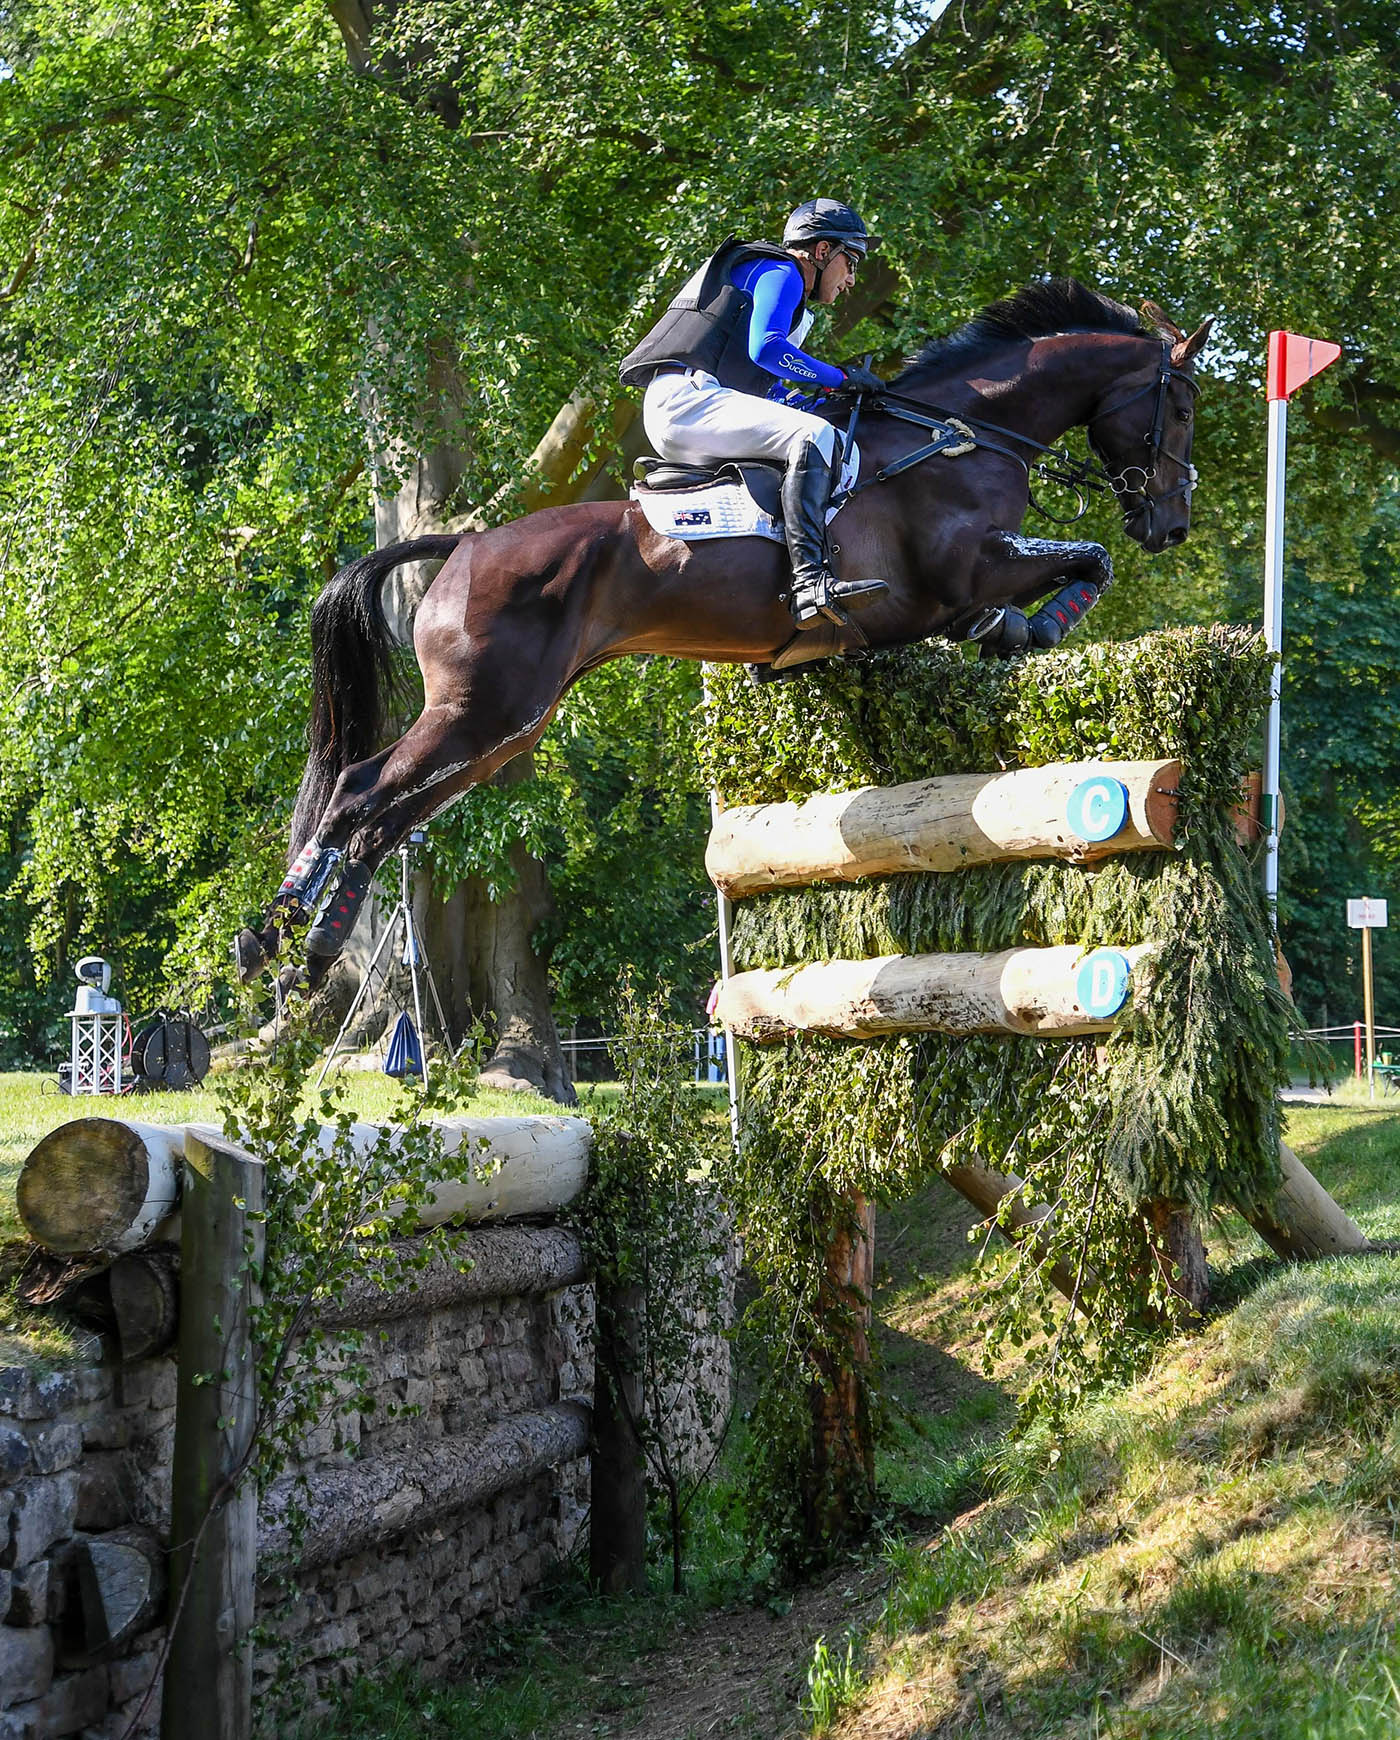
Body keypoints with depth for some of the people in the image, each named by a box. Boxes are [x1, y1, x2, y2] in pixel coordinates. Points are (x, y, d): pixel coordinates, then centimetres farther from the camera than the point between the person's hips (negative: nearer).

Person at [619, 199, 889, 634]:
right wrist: (842, 379, -7)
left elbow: (772, 392, 28)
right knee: (814, 436, -26)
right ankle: (812, 585, -41)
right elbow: (764, 349, -15)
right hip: (683, 397, -11)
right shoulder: (780, 272, 2)